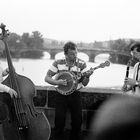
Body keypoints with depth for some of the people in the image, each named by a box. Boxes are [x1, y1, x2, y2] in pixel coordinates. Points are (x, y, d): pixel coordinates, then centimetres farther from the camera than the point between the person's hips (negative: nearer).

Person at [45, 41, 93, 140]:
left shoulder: (81, 64, -4)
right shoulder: (58, 63, -4)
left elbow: (85, 84, -3)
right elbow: (47, 78, -1)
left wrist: (87, 77, -24)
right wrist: (57, 82, -18)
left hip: (75, 94, 1)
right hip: (61, 94, 0)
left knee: (77, 120, -2)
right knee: (59, 120, -7)